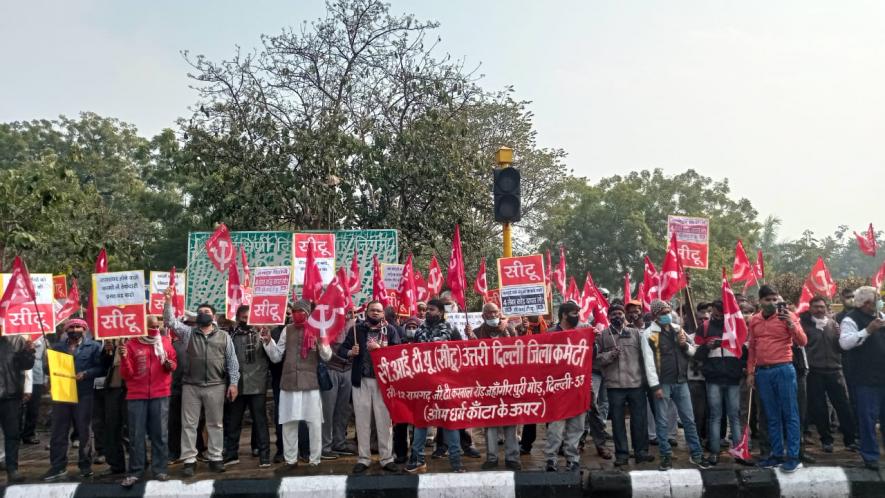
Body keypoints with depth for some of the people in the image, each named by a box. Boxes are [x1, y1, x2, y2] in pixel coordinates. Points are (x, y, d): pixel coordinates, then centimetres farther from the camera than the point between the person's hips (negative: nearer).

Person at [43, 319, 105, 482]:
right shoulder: (57, 347, 16)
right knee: (58, 432, 3)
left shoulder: (94, 346, 3)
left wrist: (86, 373, -19)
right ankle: (58, 467, 10)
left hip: (84, 394, -3)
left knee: (84, 432, 6)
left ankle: (85, 465, 16)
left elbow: (101, 367, -5)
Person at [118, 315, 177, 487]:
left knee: (160, 434, 5)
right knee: (136, 435, 4)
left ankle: (159, 470, 12)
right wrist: (124, 358, -20)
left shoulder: (165, 342, 4)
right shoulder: (131, 344, -1)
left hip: (160, 394, 1)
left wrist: (170, 365, -9)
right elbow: (127, 374, -3)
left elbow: (174, 362, 13)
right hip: (136, 395, -1)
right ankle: (135, 472, 12)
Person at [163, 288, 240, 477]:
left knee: (215, 424, 6)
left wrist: (233, 383, -4)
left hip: (216, 386, -1)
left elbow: (232, 361, 4)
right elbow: (170, 321, -3)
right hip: (191, 386, 1)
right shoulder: (188, 333, 9)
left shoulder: (224, 336, 7)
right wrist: (169, 301, -16)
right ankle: (189, 460, 12)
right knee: (189, 424, 4)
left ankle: (215, 458, 15)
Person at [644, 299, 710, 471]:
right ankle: (666, 456, 13)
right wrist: (655, 386, -15)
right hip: (662, 383, -5)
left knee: (689, 419, 10)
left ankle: (696, 454, 20)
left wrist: (685, 345, -6)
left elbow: (693, 351, 17)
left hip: (681, 382, 5)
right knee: (662, 422, 3)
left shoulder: (678, 329, 10)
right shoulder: (649, 334, -8)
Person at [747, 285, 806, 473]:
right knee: (771, 416, 10)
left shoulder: (787, 316, -2)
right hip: (762, 372, 5)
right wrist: (750, 372, 13)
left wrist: (791, 324, -23)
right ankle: (777, 455, 18)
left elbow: (802, 342, -8)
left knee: (789, 414, -1)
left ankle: (793, 456, 4)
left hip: (783, 370, -4)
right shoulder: (754, 320, 10)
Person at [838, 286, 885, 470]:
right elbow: (845, 343, -21)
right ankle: (870, 457, 12)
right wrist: (868, 330, -24)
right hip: (867, 379, -6)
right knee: (868, 418, 1)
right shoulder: (851, 319, -8)